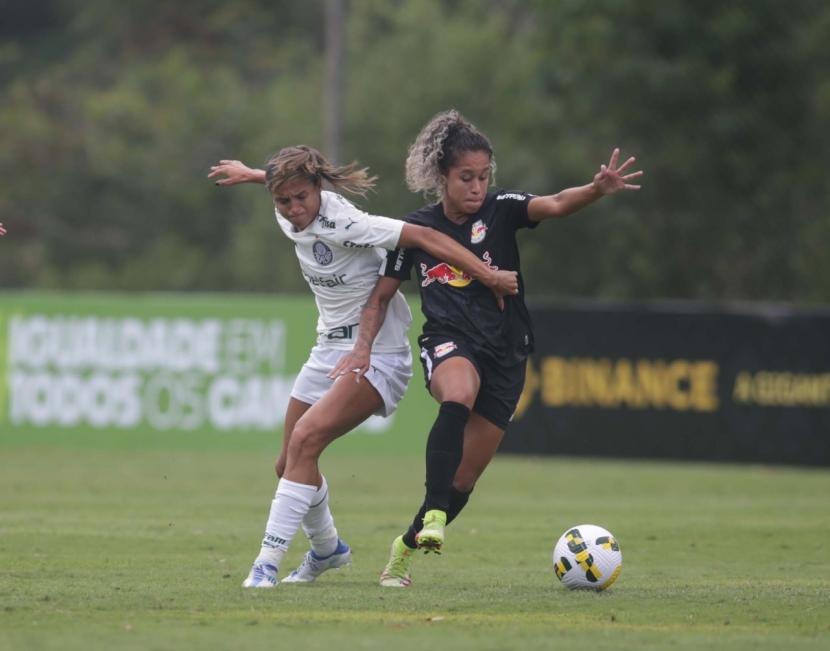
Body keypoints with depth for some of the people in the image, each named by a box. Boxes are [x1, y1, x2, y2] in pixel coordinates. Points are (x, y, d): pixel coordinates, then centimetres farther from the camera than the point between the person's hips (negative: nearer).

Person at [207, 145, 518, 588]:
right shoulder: (289, 220, -1)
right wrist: (249, 173, 42)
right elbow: (281, 182, 24)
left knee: (305, 440, -27)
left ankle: (268, 561, -26)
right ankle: (326, 549, 40)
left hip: (377, 356, -9)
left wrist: (488, 276, -32)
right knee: (289, 463, 13)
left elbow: (423, 237, -29)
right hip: (330, 351, 9)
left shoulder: (343, 225, -24)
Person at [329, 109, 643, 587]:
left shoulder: (500, 211, -2)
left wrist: (597, 190, -40)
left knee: (464, 479, 4)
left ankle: (406, 549, 26)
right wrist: (364, 346, -4)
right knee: (458, 395, -39)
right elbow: (382, 295, 11)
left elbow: (553, 205, -20)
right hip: (450, 345, -2)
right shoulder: (417, 229, 2)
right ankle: (433, 517, -44)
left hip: (505, 357, 2)